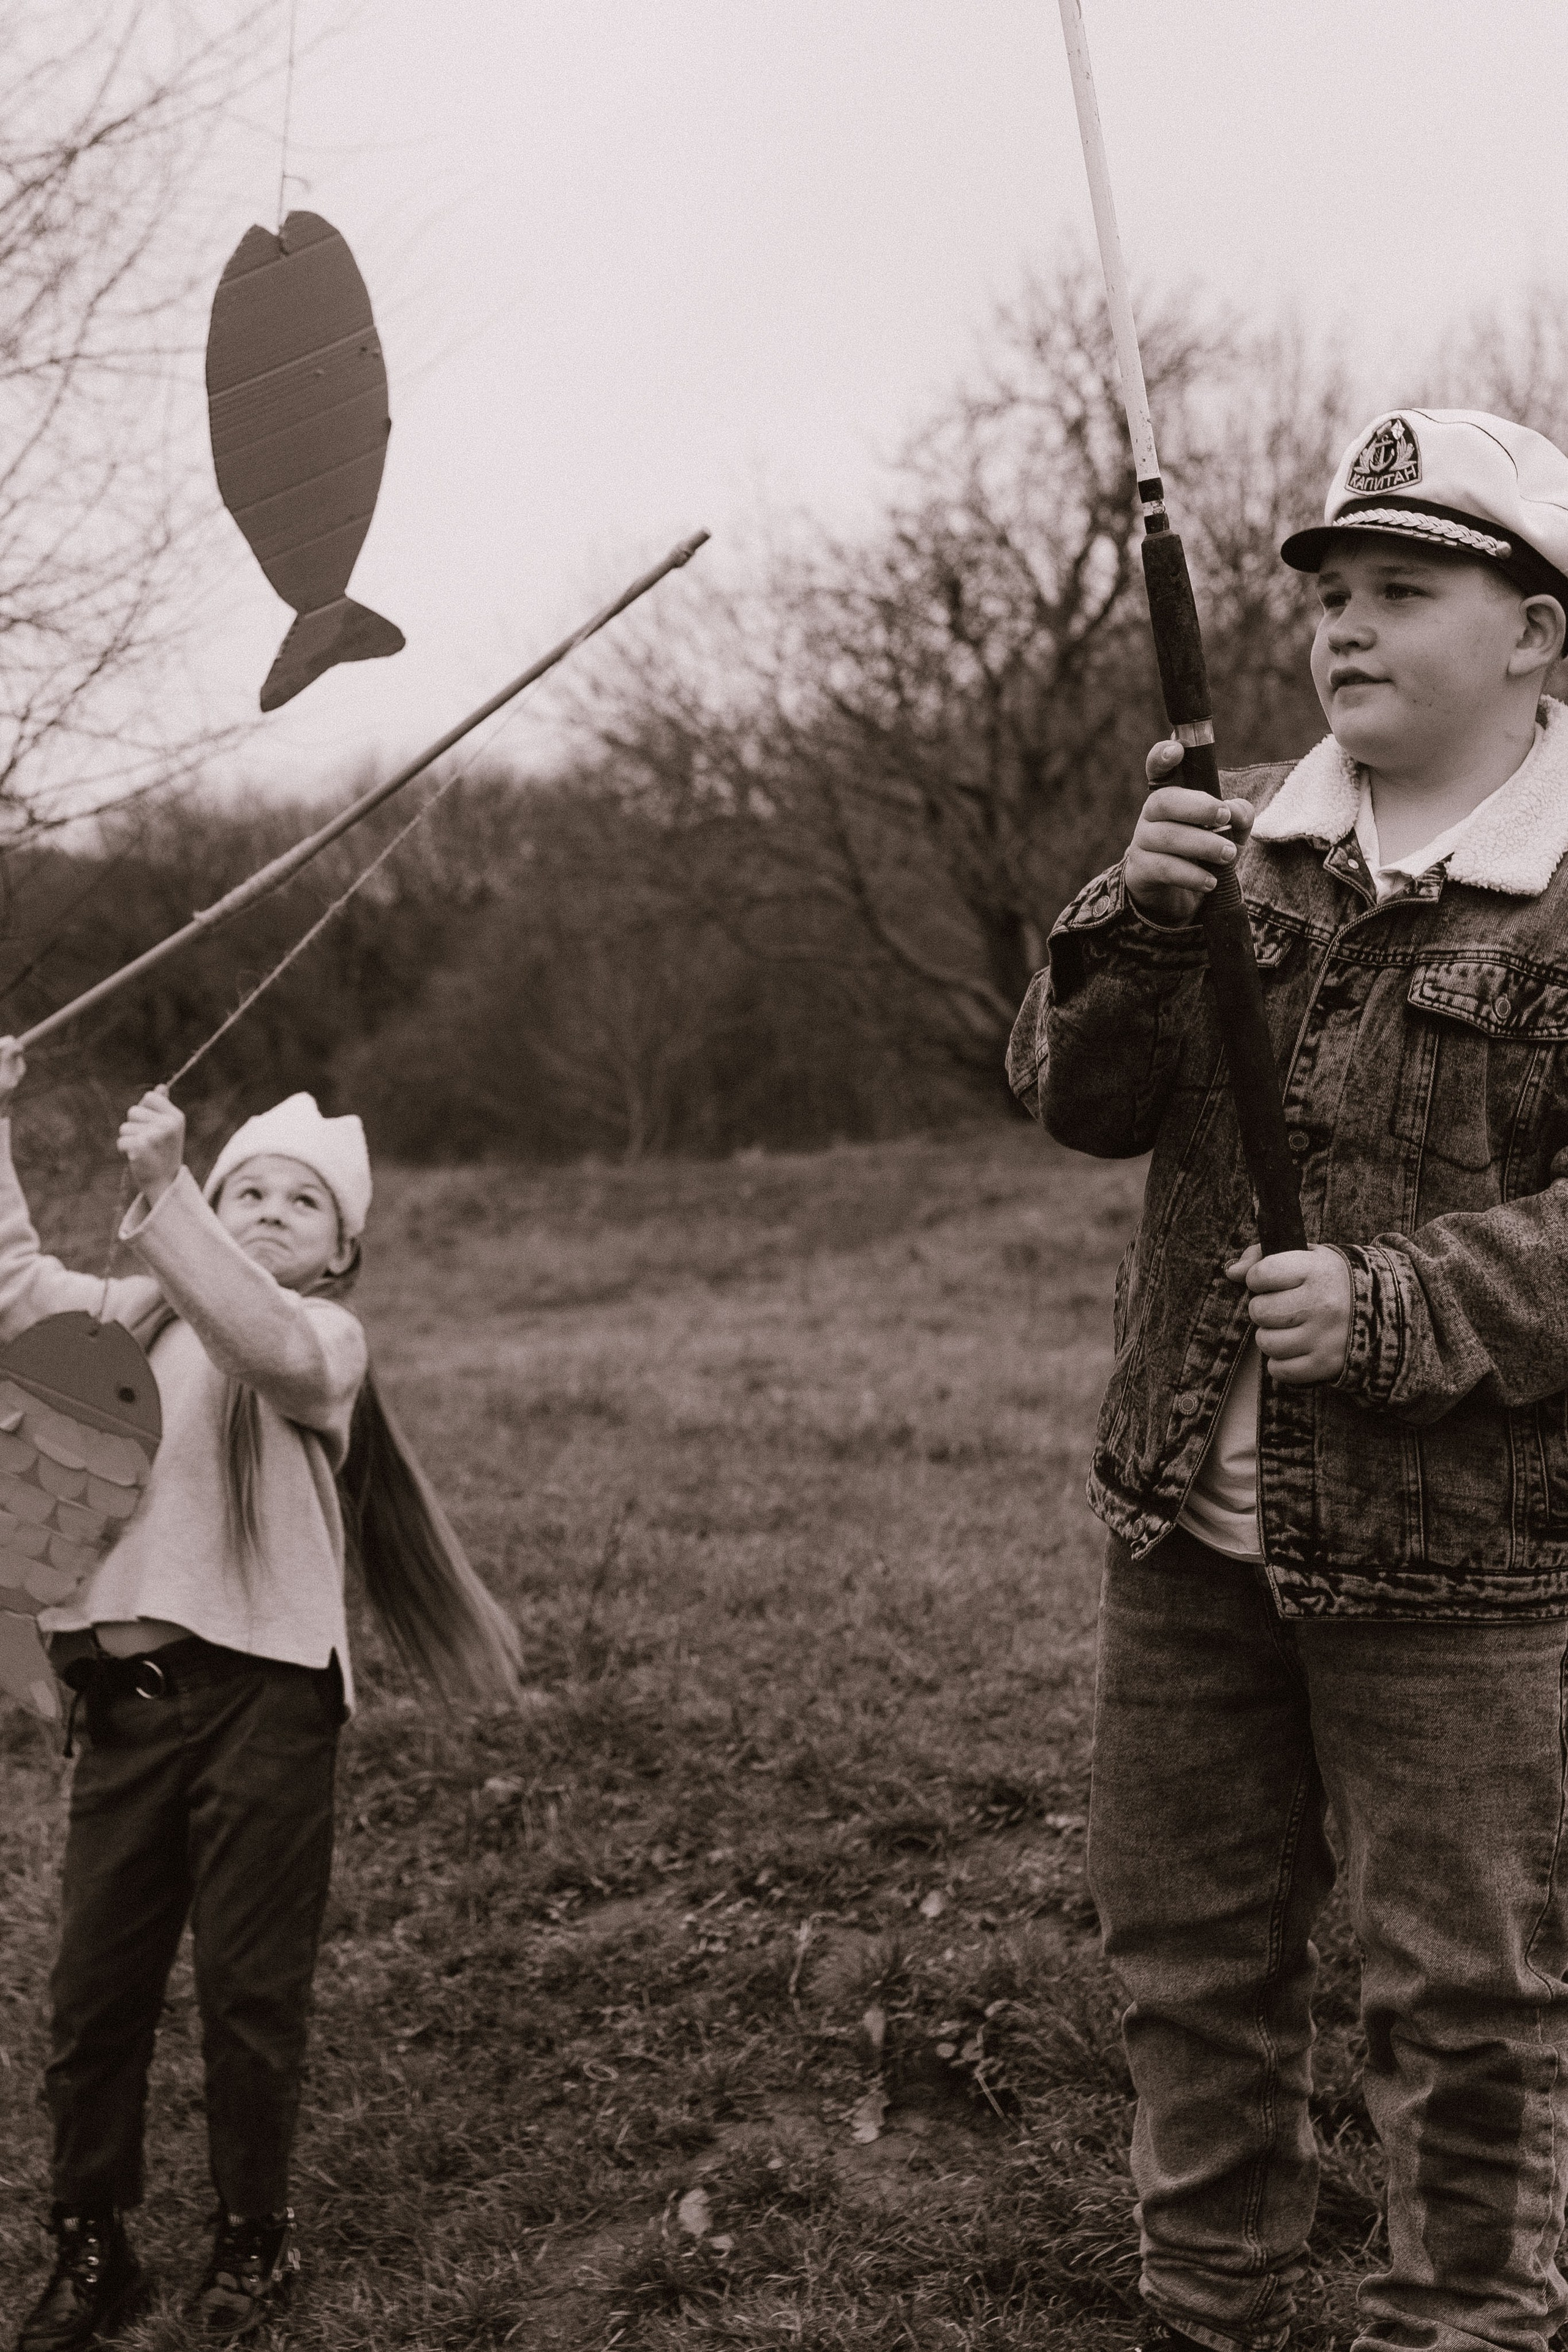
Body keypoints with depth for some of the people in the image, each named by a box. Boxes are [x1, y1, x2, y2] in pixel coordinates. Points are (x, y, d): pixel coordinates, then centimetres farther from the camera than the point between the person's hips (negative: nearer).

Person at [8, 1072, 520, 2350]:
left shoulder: (325, 1339, -5)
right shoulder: (134, 1315, 12)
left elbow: (264, 1341, -26)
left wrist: (164, 1188, -34)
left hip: (259, 1701, -4)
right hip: (125, 1700, 4)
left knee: (249, 1994, 6)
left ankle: (255, 2243, 26)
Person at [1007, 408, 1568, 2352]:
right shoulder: (1241, 839, 9)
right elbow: (1083, 1102, 2)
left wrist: (1395, 1306, -25)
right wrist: (1136, 927, -16)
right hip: (1187, 1524, 5)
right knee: (1188, 1955, 17)